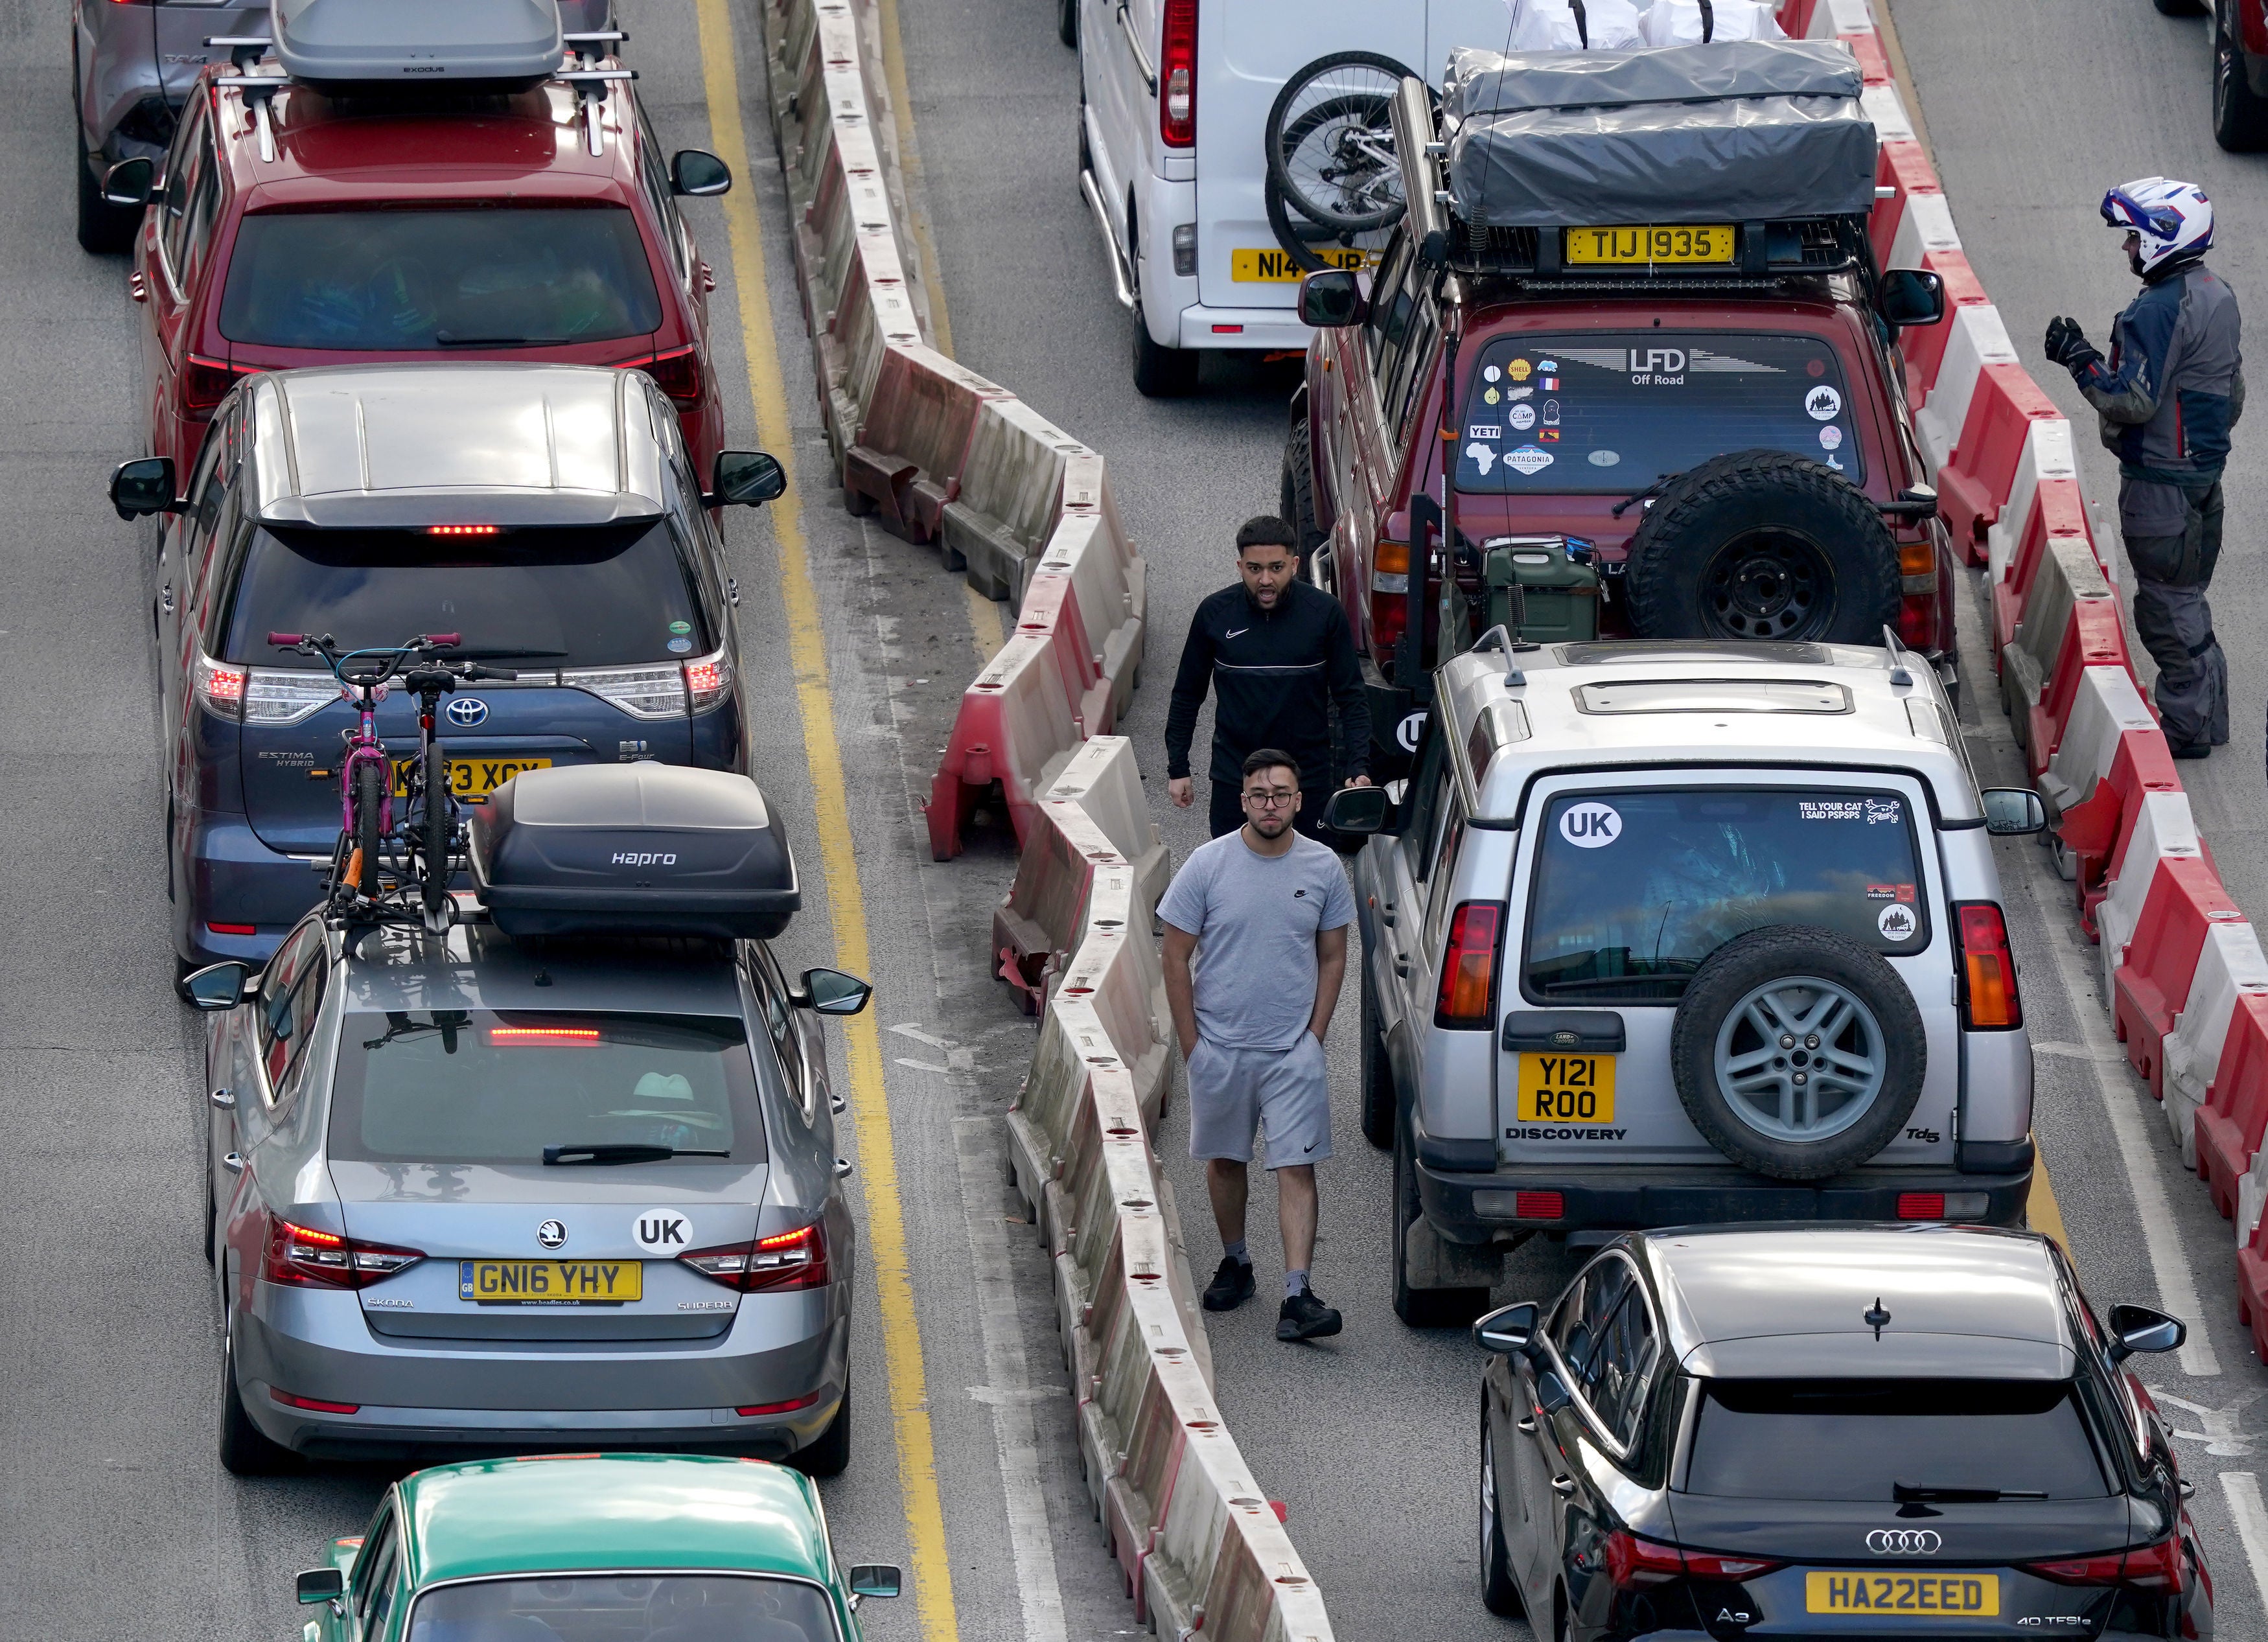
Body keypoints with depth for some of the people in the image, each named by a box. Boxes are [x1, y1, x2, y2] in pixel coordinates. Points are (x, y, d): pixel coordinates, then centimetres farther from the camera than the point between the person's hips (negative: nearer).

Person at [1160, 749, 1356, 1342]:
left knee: (1297, 1168, -8)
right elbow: (1176, 956, -1)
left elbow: (1333, 958, 8)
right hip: (1220, 1045, 1)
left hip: (1294, 1049, -1)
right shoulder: (1209, 865, -6)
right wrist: (1191, 1041, -4)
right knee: (1225, 1159, 15)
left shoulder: (1322, 868, -1)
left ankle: (1297, 1296, -14)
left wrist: (1314, 1035, 1)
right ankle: (1235, 1265, 36)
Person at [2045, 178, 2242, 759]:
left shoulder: (2158, 312, -23)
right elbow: (2233, 394, 16)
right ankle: (2208, 717, 28)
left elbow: (2134, 400, -25)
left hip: (2160, 481, -10)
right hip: (2204, 470, 10)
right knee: (2189, 597, 20)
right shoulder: (2216, 297, 7)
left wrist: (2080, 361, -16)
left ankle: (2185, 726, 6)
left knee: (2167, 605, 0)